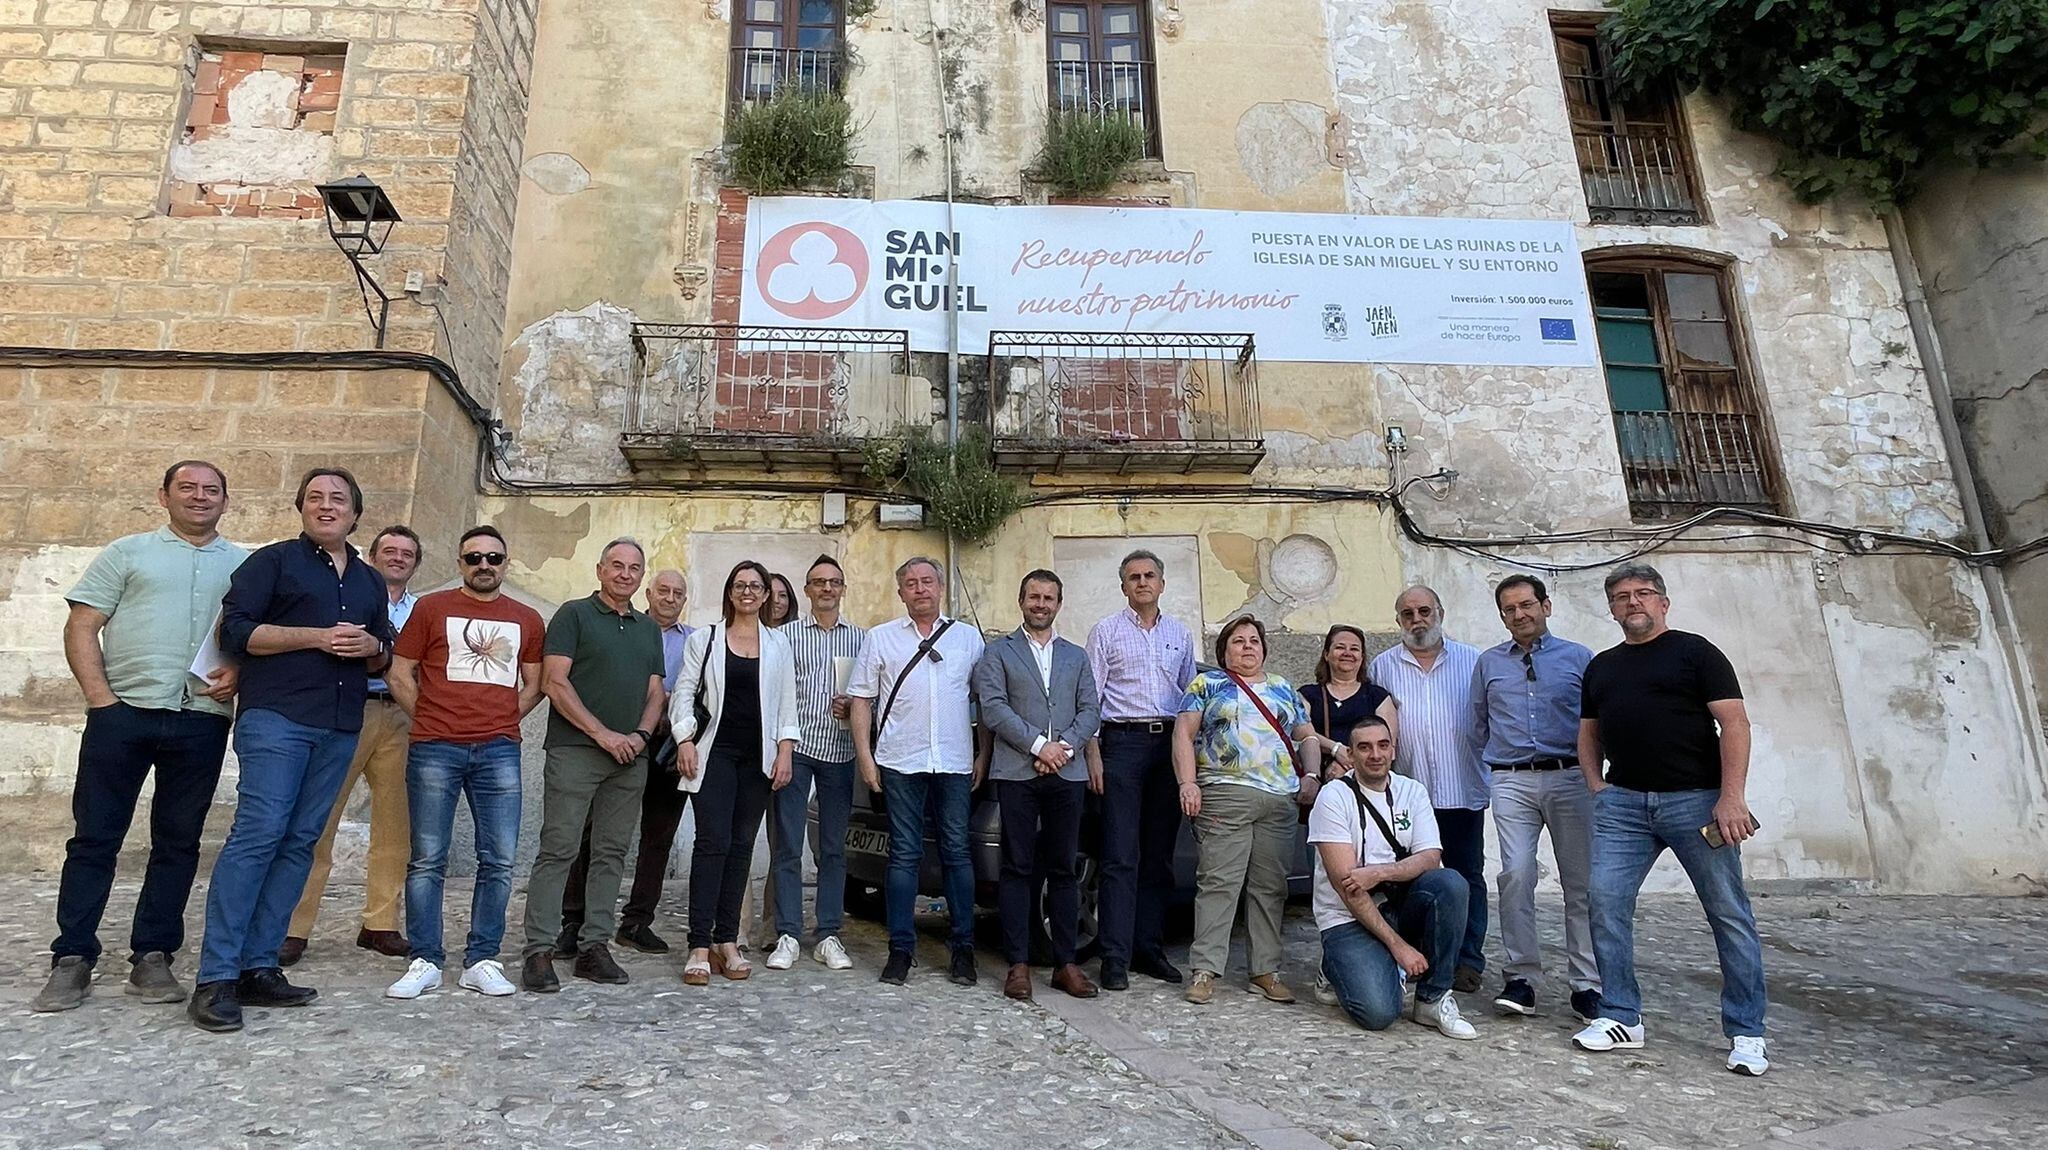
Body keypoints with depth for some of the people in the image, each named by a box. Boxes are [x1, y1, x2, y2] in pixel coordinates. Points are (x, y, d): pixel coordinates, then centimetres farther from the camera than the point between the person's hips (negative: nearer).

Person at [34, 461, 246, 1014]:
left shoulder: (246, 566, 13)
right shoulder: (127, 553, 10)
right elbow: (81, 628, 4)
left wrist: (242, 670, -9)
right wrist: (100, 698, -7)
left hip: (202, 721, 1)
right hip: (123, 713, -1)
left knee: (178, 842, 6)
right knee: (94, 838, 2)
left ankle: (152, 958, 15)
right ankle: (72, 959, 12)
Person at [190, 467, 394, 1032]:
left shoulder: (370, 581, 21)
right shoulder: (273, 561, 6)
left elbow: (383, 658, 24)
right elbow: (235, 631, -5)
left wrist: (371, 647, 1)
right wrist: (315, 635, -14)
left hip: (339, 729, 6)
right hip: (276, 718, -5)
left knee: (299, 843, 4)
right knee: (257, 835, -14)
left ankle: (258, 966, 9)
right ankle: (215, 979, -10)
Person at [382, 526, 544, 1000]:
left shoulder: (527, 619, 13)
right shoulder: (431, 608, 7)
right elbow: (399, 673, 7)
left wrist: (500, 721, 8)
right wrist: (431, 719, 3)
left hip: (499, 751, 2)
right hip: (435, 749, -2)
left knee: (499, 861, 1)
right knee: (427, 860, 1)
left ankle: (482, 961, 11)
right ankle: (425, 961, 11)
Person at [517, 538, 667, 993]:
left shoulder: (649, 629, 18)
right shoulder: (573, 615, 1)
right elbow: (555, 682, -8)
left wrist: (641, 734, -3)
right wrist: (602, 733, -13)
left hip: (630, 757, 6)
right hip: (575, 751, -5)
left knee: (611, 853, 7)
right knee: (558, 850, -6)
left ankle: (594, 946, 14)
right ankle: (539, 951, -1)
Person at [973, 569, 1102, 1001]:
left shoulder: (1076, 657, 18)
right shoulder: (998, 652, 8)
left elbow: (1090, 710, 8)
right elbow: (993, 708, -5)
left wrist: (1065, 746, -9)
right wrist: (1038, 745, -13)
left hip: (1068, 773, 3)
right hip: (1017, 772, -3)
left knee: (1063, 869, 6)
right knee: (1018, 868, -1)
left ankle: (1065, 963, 11)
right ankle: (1019, 964, 4)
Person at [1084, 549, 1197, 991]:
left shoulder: (1180, 635, 15)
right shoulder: (1106, 631, 5)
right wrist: (1094, 754, -7)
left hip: (1170, 743, 4)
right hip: (1122, 742, -4)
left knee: (1160, 856, 8)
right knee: (1121, 857, -6)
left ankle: (1148, 947, 16)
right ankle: (1116, 957, -2)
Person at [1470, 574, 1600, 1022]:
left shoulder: (1579, 658, 8)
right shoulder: (1488, 663, 14)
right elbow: (1478, 725, 20)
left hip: (1570, 778, -1)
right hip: (1512, 781, 1)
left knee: (1581, 880, 1)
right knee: (1516, 874, -10)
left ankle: (1587, 985, 9)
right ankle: (1521, 977, -1)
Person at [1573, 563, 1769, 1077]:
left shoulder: (1694, 652, 2)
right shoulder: (1601, 666, 19)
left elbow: (1734, 722, -5)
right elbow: (1588, 733, 24)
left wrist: (1731, 797, -14)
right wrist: (1597, 786, 7)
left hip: (1696, 799, -4)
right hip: (1622, 803, 4)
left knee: (1729, 913, 1)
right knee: (1605, 900, -5)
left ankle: (1746, 1033, 13)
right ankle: (1621, 1017, 7)